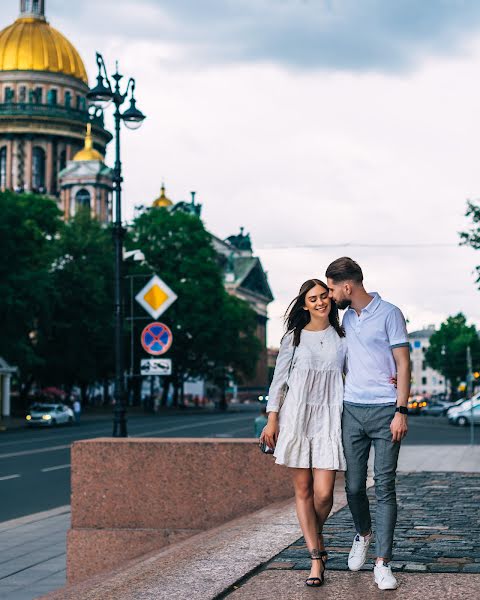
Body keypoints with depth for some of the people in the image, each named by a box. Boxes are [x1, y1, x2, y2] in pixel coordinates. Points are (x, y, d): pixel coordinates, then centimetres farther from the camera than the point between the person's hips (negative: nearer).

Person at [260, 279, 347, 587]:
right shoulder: (293, 338, 6)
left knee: (323, 492, -8)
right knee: (303, 490, 0)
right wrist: (272, 419, 3)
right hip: (296, 416, 0)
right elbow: (279, 378, 7)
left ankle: (316, 535, 25)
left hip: (329, 417, 0)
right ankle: (316, 557, 9)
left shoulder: (342, 337, 10)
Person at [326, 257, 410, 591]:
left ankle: (383, 563, 0)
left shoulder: (389, 314, -5)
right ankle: (363, 534, 32)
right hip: (352, 410, 5)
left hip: (385, 411, -5)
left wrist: (401, 411, -13)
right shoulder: (347, 317, 14)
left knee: (385, 487, -4)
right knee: (354, 485, 5)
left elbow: (403, 365, -6)